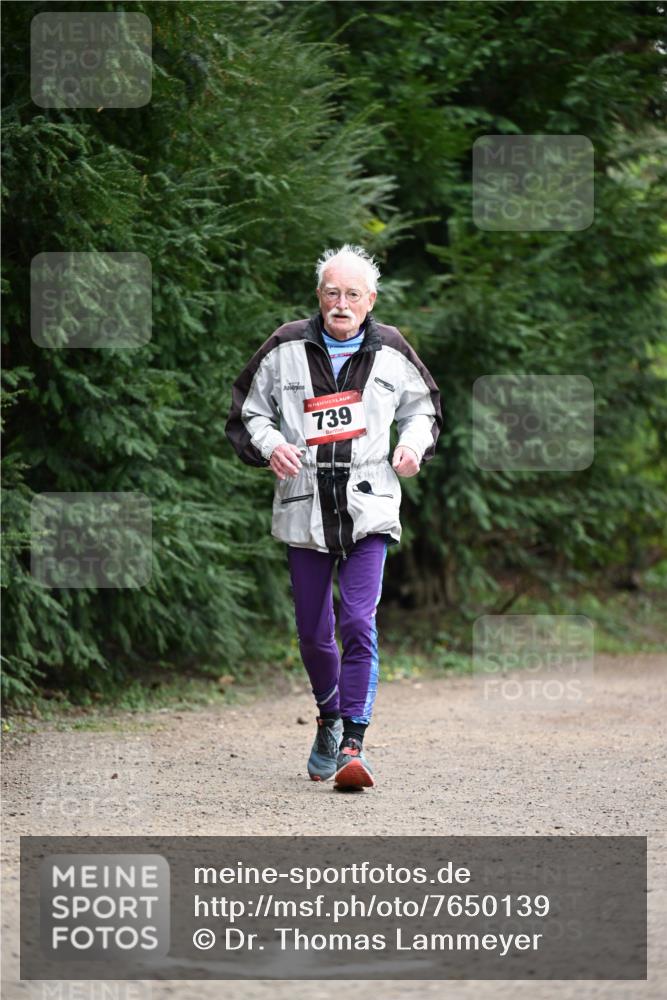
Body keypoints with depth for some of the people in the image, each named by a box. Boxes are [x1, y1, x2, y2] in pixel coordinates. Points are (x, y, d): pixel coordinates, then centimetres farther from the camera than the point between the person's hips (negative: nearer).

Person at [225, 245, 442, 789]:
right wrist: (269, 444, -9)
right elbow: (247, 413, 11)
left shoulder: (392, 353, 5)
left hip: (369, 510, -1)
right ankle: (330, 718, 36)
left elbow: (423, 408, 21)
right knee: (313, 632, 10)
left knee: (359, 622, -16)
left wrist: (414, 445, 0)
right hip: (304, 511, 1)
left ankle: (353, 744, -15)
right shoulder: (286, 349, 3)